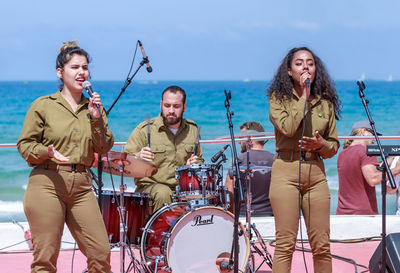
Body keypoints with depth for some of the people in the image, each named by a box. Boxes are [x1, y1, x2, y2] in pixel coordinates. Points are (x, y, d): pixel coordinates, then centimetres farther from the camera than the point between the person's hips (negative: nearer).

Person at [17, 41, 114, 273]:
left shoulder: (94, 107, 14)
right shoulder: (43, 105, 2)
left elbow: (104, 148, 8)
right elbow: (25, 144, 2)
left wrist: (96, 119, -6)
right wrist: (47, 152, -17)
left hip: (82, 186, 4)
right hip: (47, 184, -3)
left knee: (101, 253, -3)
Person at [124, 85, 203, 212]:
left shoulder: (192, 129, 10)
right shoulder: (144, 129, -4)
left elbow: (199, 159, 24)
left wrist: (196, 164, 1)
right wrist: (139, 158, -27)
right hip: (150, 186, -3)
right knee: (163, 194, -36)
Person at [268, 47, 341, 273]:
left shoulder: (325, 102, 12)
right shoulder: (278, 98, 2)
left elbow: (334, 146, 16)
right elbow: (288, 128, -16)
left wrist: (321, 144, -7)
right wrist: (304, 97, -9)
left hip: (316, 172, 3)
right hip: (286, 171, -3)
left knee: (322, 245, 3)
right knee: (286, 244, -5)